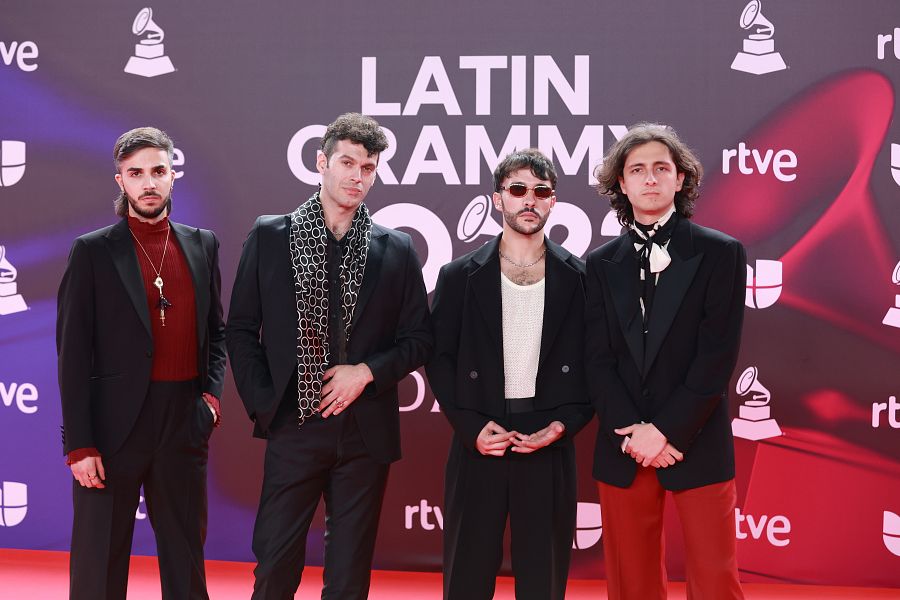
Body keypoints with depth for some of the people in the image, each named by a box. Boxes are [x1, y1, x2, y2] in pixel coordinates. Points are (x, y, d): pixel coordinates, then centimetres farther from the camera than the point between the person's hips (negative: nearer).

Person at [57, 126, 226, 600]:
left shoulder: (202, 245, 9)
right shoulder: (92, 251, -3)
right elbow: (72, 354, -6)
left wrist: (212, 392, 0)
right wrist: (78, 445, -10)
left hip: (184, 424, 4)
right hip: (113, 426, -3)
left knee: (186, 560, 13)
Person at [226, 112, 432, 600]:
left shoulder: (396, 250, 5)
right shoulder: (269, 236, 3)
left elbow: (418, 340, 8)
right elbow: (241, 330, 5)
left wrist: (367, 371, -8)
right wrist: (262, 404, -3)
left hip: (366, 432, 1)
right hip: (294, 429, -1)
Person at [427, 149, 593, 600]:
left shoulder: (579, 278, 5)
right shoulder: (459, 276, 5)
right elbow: (439, 358, 4)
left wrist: (564, 424, -10)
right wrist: (471, 426, -8)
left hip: (549, 445, 0)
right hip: (479, 442, 0)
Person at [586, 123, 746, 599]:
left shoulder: (721, 253, 1)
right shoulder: (601, 264, 9)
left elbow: (718, 354, -7)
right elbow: (597, 359, 3)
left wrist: (668, 432, -13)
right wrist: (632, 432, -11)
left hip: (697, 446, -2)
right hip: (623, 450, 3)